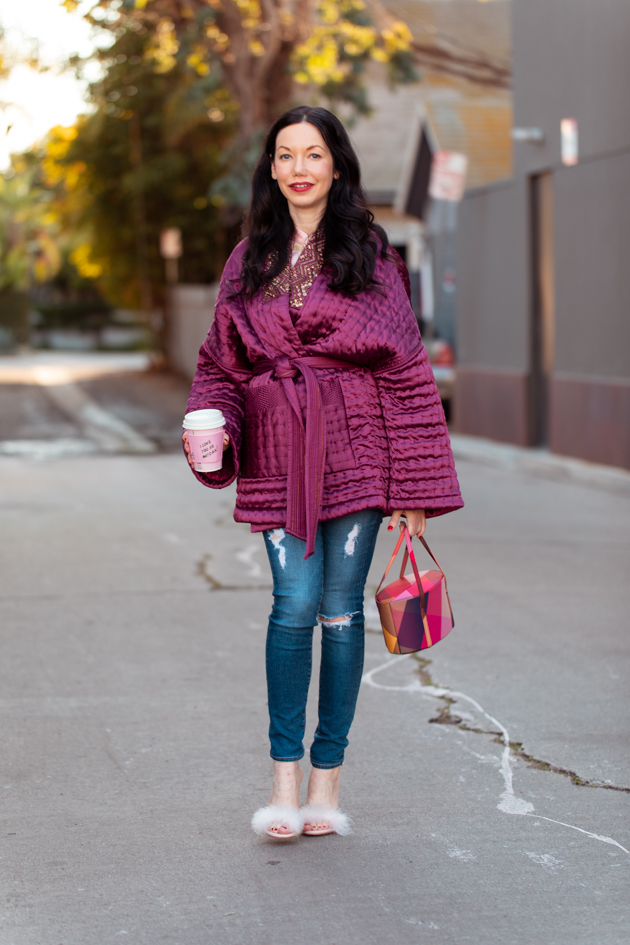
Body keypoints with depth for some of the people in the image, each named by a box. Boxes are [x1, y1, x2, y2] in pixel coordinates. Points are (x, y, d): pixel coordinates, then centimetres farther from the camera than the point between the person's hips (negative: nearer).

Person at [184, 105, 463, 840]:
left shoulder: (368, 254, 3)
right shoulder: (249, 259, 12)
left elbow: (405, 371, 1)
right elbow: (221, 361, 14)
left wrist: (413, 488, -3)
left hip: (355, 448, -1)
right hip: (278, 452, 1)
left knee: (341, 608, 2)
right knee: (295, 602, -10)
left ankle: (326, 781, 12)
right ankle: (284, 777, 1)